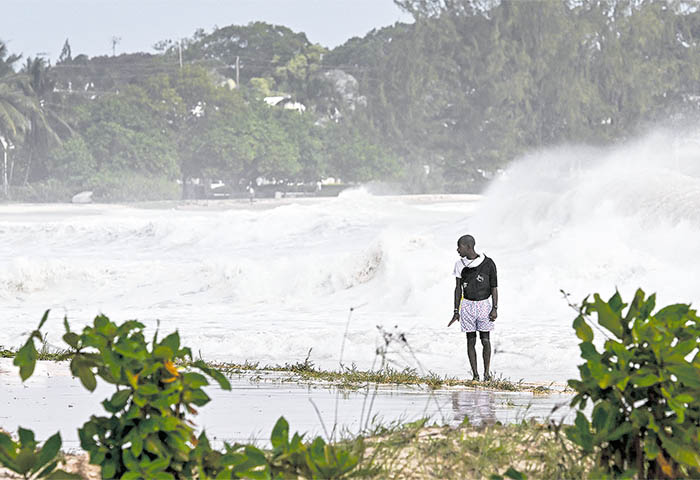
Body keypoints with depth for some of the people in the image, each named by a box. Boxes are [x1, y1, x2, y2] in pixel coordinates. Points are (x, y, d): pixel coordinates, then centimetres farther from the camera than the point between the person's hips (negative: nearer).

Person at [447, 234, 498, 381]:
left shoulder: (488, 264, -6)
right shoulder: (460, 265, 3)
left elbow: (494, 287, -2)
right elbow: (458, 288, 8)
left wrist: (495, 308, -8)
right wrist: (456, 311, 5)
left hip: (484, 305, -2)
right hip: (467, 305, 2)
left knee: (485, 341, -3)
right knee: (471, 341, 1)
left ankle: (487, 372, 6)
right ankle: (475, 374, 4)